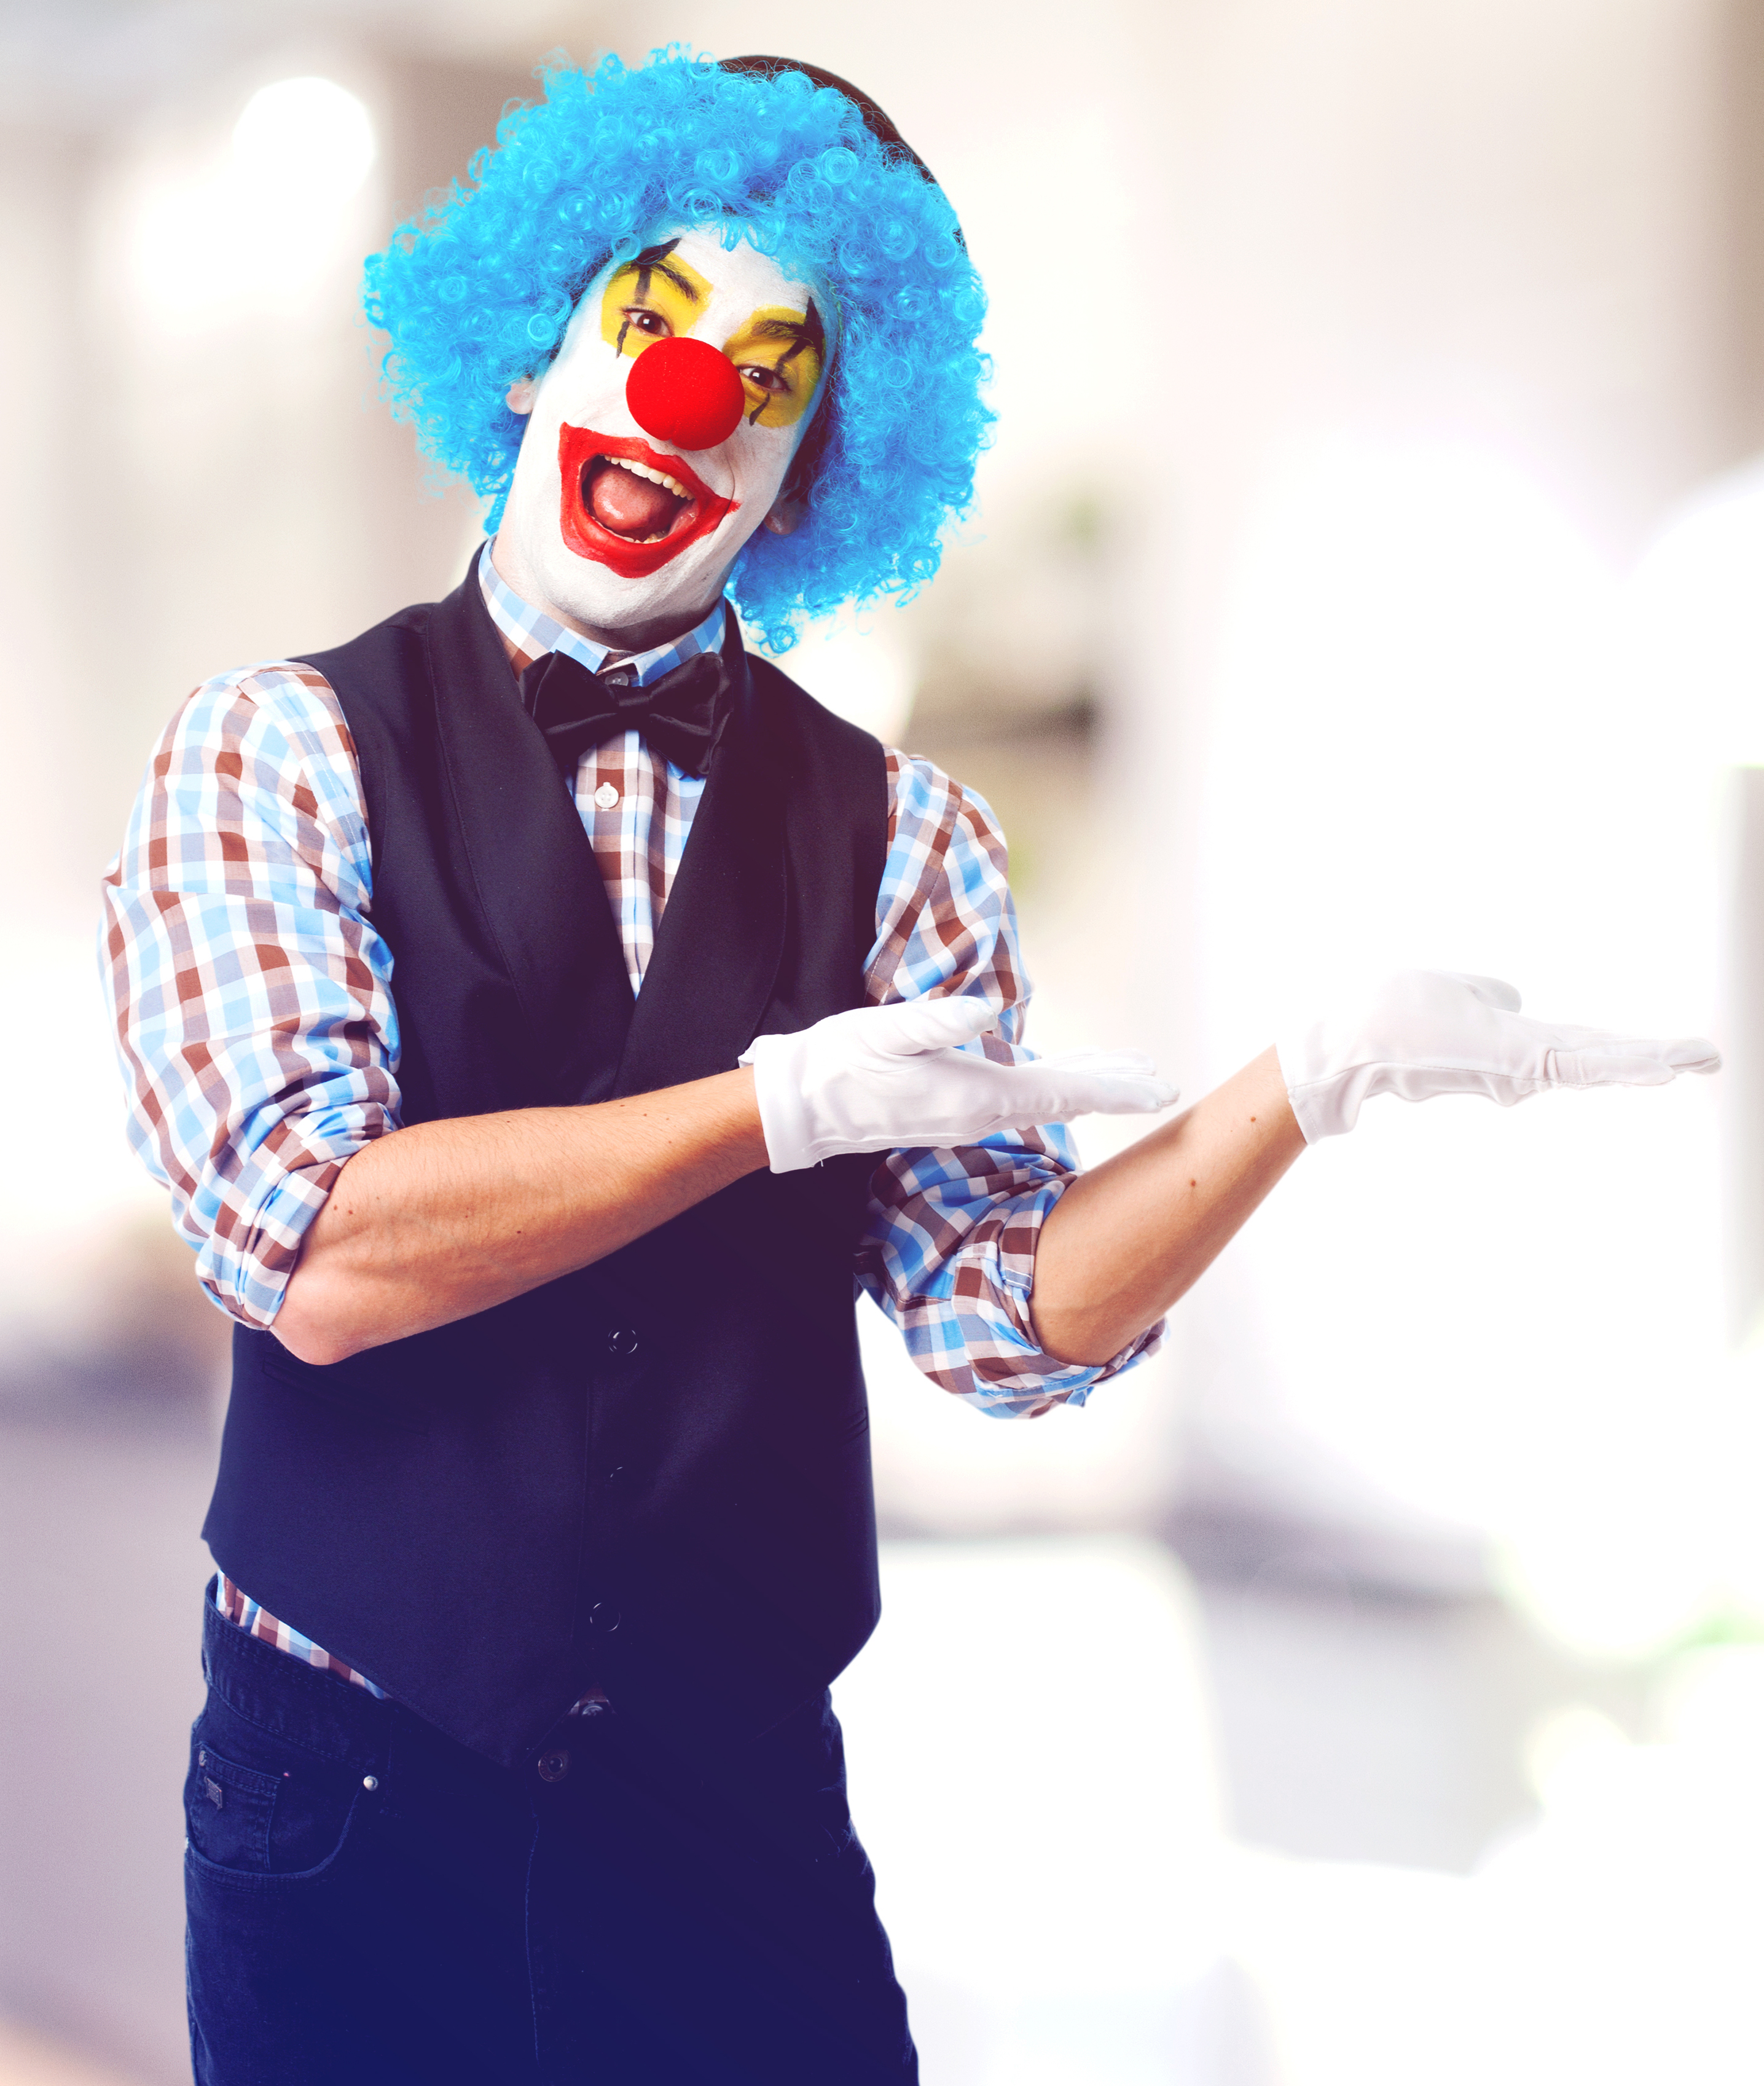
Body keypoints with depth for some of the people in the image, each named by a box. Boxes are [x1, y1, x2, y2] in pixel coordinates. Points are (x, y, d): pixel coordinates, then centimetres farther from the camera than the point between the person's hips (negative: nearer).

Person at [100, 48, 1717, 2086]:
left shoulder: (895, 834, 1)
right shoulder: (278, 751, -5)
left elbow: (1005, 1320, -5)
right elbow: (312, 1254, -18)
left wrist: (1323, 1073, -18)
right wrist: (790, 1104, -19)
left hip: (737, 1796, 2)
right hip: (357, 1801, -1)